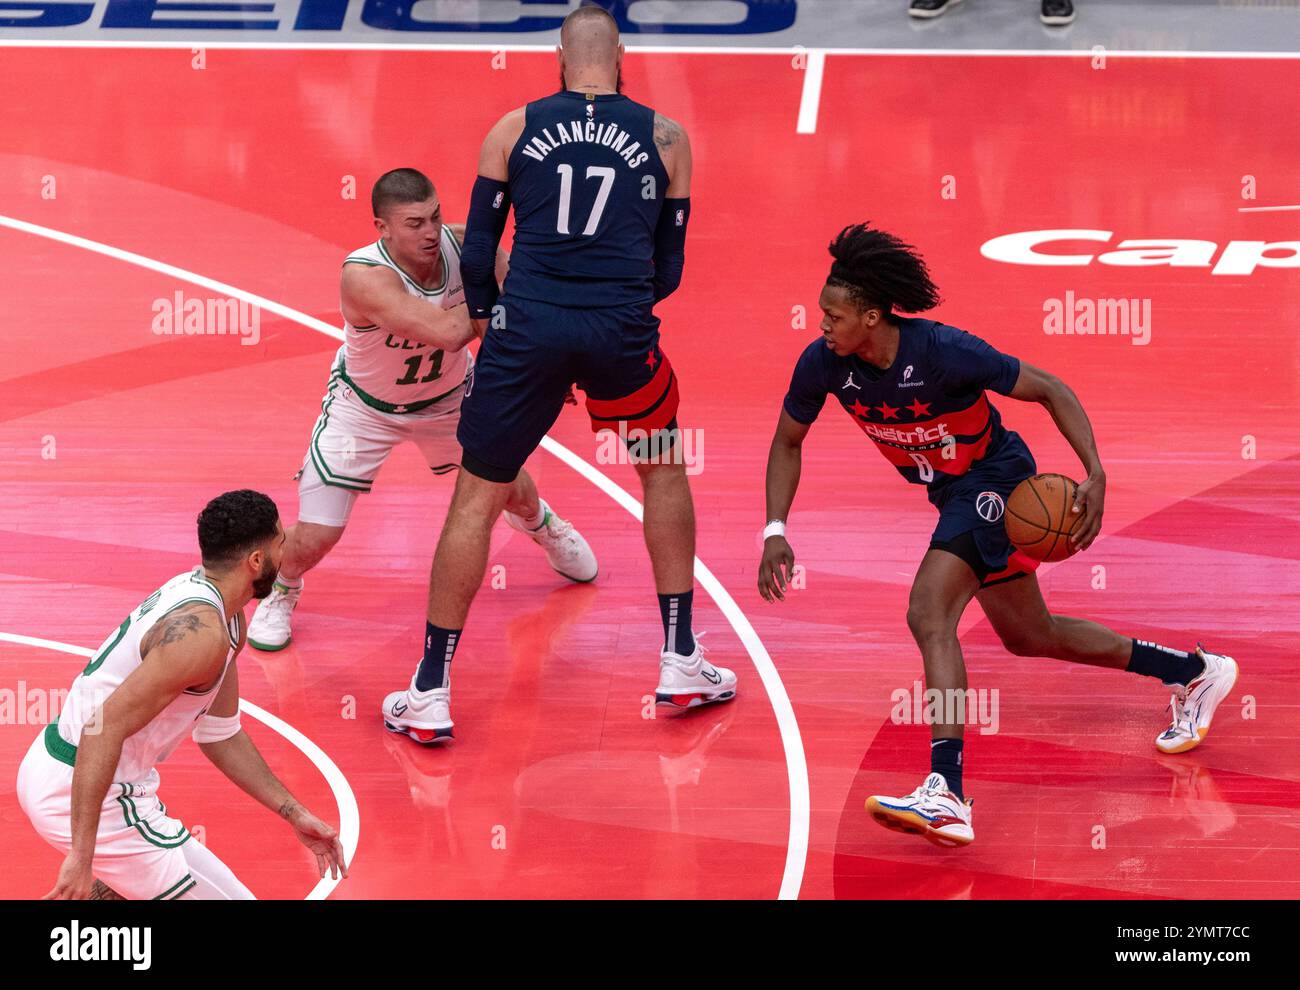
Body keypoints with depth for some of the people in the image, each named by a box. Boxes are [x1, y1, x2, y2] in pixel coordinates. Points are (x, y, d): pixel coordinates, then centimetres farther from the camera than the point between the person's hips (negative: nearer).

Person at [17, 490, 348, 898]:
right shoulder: (201, 632, -23)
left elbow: (220, 734, 19)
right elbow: (104, 727, -30)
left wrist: (294, 815, 17)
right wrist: (81, 856, -32)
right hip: (89, 794, -10)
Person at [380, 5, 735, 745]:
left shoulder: (514, 129, 7)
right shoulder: (666, 138, 8)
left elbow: (477, 252, 8)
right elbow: (669, 271, 12)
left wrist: (486, 318, 24)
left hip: (528, 325, 0)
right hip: (622, 329, 0)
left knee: (477, 499, 11)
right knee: (664, 469, 26)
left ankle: (431, 693, 11)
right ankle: (682, 663, 25)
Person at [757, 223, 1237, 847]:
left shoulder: (943, 351, -30)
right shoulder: (822, 364, -16)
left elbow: (1051, 391, -20)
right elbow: (788, 443, 2)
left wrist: (1096, 476, -30)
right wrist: (775, 532, -10)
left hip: (996, 477, -8)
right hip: (951, 492, 8)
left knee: (928, 614, -28)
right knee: (1028, 637, 21)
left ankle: (946, 797, -36)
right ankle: (1196, 673, 40)